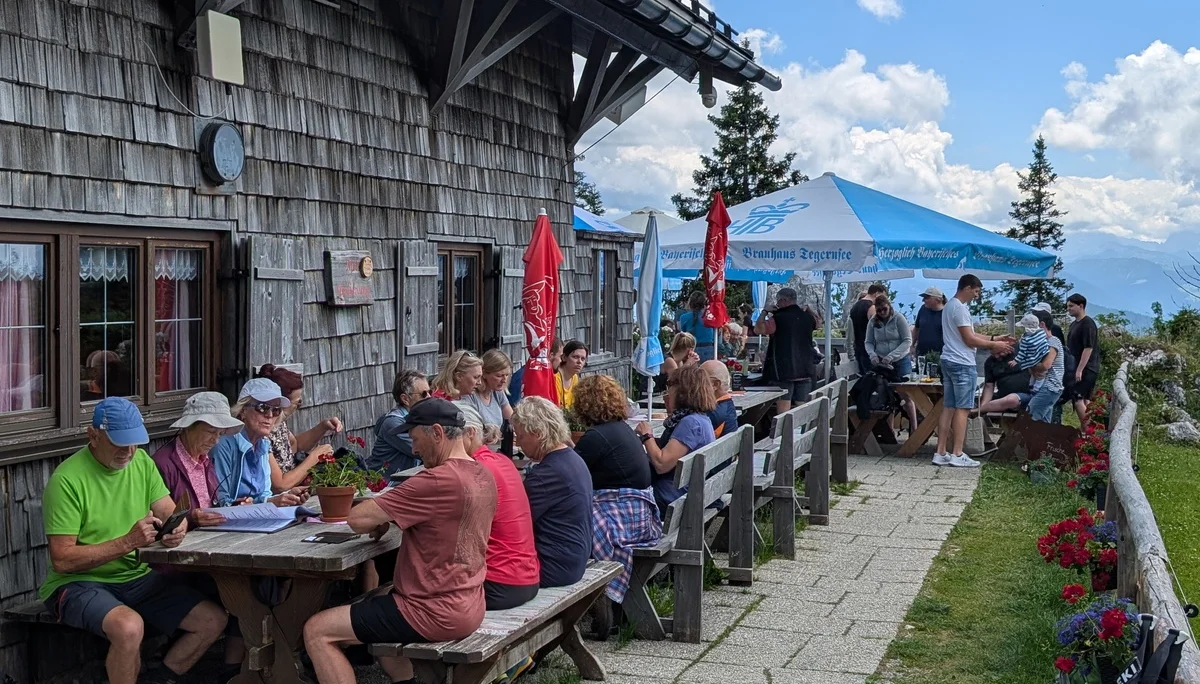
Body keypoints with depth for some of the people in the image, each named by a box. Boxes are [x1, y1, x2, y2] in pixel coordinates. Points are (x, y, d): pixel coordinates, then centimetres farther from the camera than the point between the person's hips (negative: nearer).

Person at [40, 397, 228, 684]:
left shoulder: (141, 461, 5)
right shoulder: (67, 480, -16)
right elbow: (62, 560, -19)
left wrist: (178, 528, -21)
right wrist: (128, 542, -27)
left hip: (136, 578, 7)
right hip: (80, 583, -7)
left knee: (213, 619, -7)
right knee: (128, 626, -36)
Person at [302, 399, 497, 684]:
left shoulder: (438, 481, -24)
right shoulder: (483, 476, 4)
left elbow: (357, 518, -22)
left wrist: (379, 520, 1)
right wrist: (389, 515, 4)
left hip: (436, 612, -9)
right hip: (467, 606, 10)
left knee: (317, 631, -2)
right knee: (373, 601, 33)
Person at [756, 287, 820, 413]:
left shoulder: (778, 318, -12)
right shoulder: (807, 317, 8)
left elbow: (758, 329, -17)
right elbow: (818, 323, 29)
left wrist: (764, 312, -5)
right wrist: (808, 310, 31)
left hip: (783, 371, -6)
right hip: (804, 370, 6)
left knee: (783, 410, -5)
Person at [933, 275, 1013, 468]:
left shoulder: (950, 305, 17)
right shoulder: (960, 308, -15)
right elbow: (970, 340, -16)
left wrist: (993, 338, 16)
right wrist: (994, 345, -6)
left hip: (949, 362, 10)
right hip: (962, 364, -10)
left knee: (948, 408, 9)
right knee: (962, 409, -6)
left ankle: (941, 453, 9)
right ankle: (957, 454, -5)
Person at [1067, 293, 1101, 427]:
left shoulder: (1087, 324, -13)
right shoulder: (1074, 324, 16)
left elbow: (1088, 348, -19)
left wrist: (1079, 370, -22)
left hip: (1086, 369, -9)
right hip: (1083, 369, 9)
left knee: (1077, 398, -13)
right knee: (1084, 400, 8)